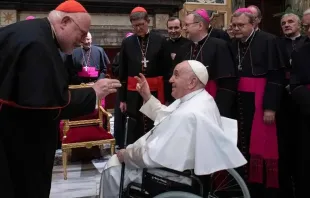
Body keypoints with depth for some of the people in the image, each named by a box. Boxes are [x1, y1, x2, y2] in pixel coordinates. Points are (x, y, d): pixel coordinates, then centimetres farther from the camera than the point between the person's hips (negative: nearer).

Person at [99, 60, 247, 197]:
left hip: (173, 174, -10)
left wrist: (126, 154, -12)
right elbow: (166, 118, 14)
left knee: (114, 166, 3)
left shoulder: (187, 115, -34)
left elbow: (153, 156, -29)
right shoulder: (198, 100, 0)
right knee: (132, 149, 22)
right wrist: (147, 97, 7)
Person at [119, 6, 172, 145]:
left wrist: (166, 97, -3)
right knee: (134, 129, 7)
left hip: (155, 92, -1)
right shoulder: (127, 43, 4)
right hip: (134, 94, 1)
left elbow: (167, 70, -1)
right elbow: (123, 73, 7)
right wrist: (122, 98, 6)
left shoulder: (160, 41, -2)